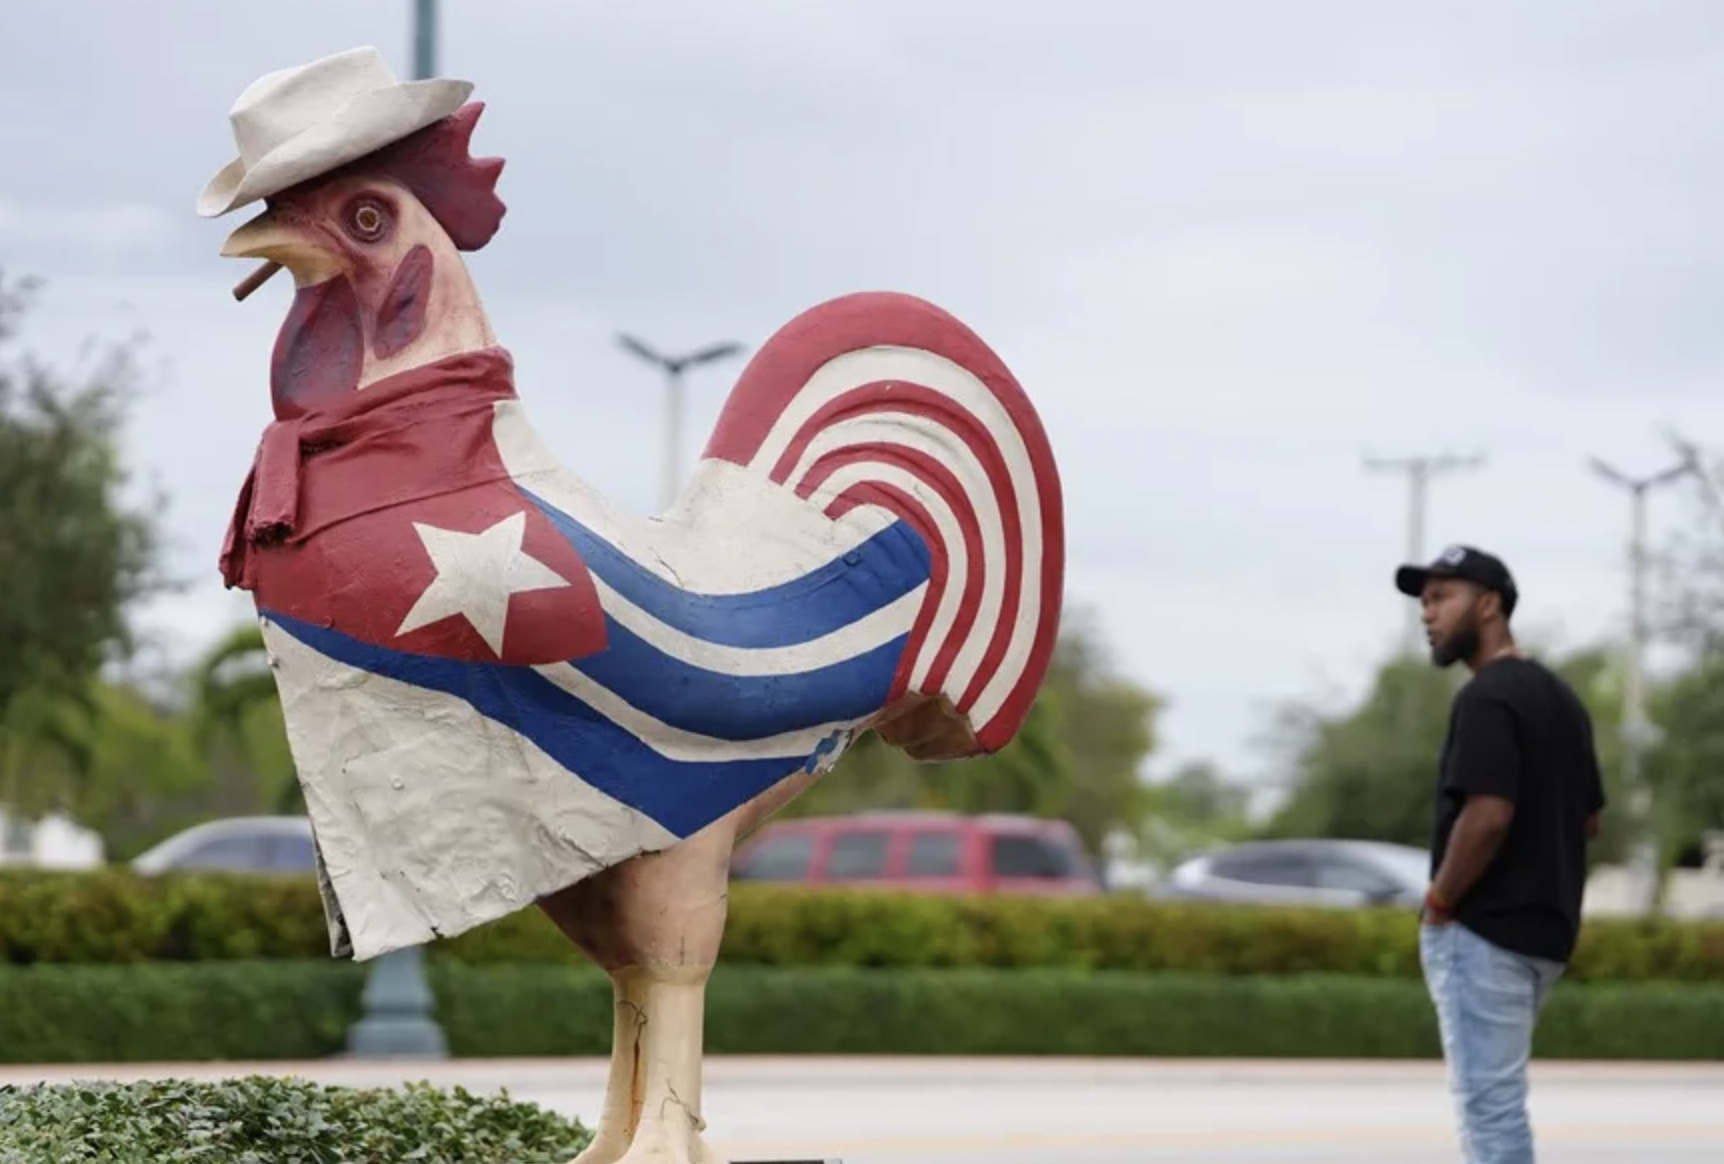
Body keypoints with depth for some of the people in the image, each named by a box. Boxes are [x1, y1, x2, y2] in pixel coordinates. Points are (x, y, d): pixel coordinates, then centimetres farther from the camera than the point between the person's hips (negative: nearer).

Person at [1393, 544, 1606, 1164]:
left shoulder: (1486, 696, -15)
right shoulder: (1561, 696, 15)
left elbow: (1488, 815, -25)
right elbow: (1588, 819, 20)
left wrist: (1438, 903, -13)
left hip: (1484, 931, -10)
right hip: (1547, 927, 10)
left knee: (1489, 1102, -8)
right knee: (1493, 1096, 19)